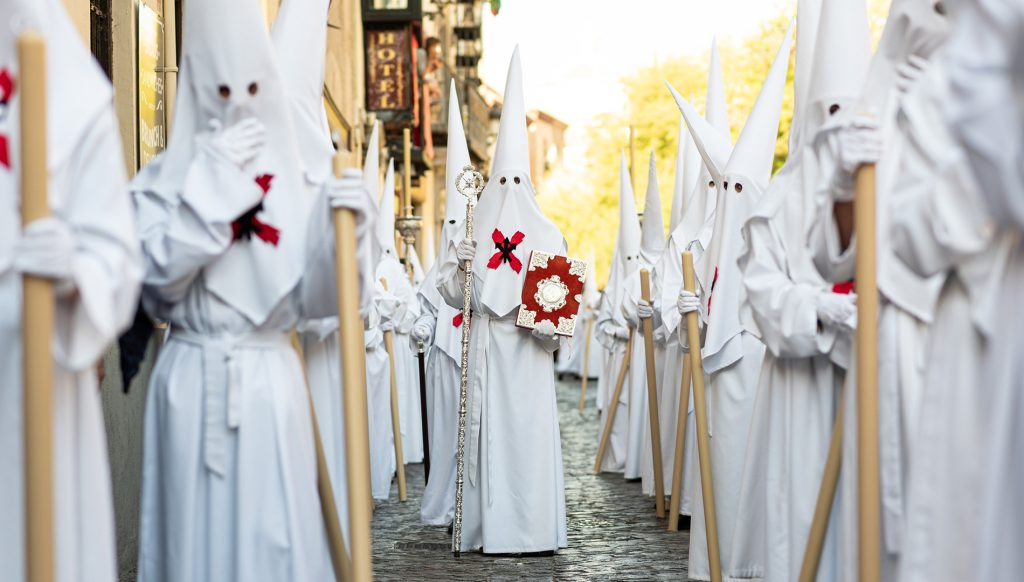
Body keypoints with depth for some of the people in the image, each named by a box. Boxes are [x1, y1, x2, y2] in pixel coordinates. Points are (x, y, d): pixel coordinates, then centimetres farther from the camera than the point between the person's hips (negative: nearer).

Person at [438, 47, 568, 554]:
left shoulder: (546, 235, 6)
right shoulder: (474, 230, 7)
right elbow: (454, 293, 4)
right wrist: (460, 266, -14)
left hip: (527, 350, 0)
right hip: (485, 347, 0)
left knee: (530, 428, -1)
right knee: (488, 429, -1)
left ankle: (533, 527, 3)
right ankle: (489, 526, 1)